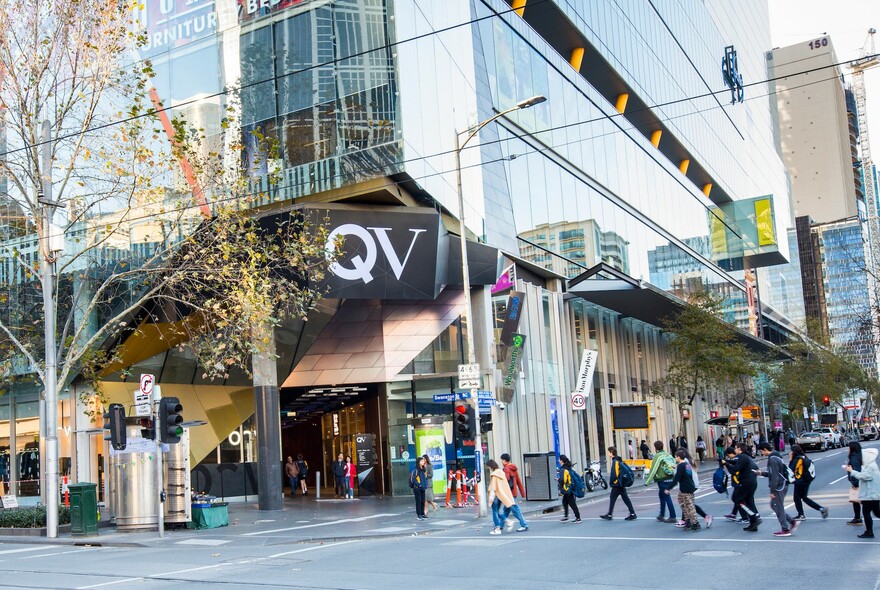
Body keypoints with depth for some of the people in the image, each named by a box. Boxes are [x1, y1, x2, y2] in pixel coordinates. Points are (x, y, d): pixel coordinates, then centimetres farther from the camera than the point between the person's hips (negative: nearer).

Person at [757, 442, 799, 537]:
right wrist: (762, 473, 16)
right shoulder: (776, 457, 14)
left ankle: (785, 530, 5)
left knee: (778, 507, -1)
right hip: (782, 485, 10)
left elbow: (774, 476, -21)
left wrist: (772, 491, -18)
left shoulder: (773, 459, -18)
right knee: (773, 505, 16)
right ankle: (792, 522, 16)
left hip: (779, 487, -10)